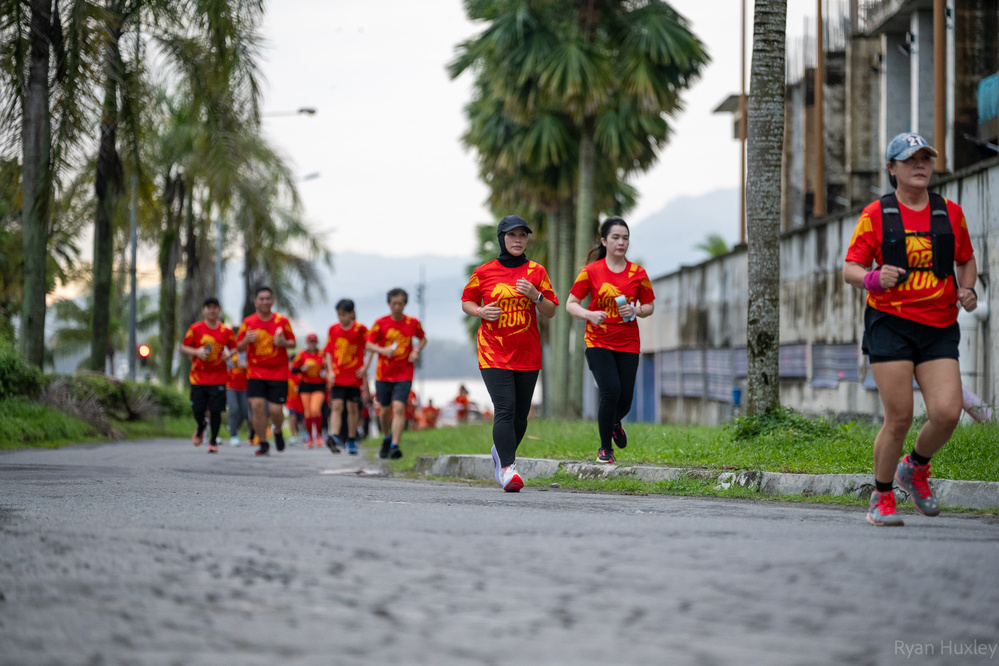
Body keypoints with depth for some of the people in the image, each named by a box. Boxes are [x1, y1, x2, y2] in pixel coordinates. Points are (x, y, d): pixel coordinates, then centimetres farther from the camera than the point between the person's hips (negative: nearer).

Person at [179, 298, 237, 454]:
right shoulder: (195, 328, 0)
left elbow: (234, 348, 16)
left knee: (215, 410, -6)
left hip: (218, 378, 0)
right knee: (197, 409, -2)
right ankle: (200, 427, 32)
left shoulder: (226, 331, 3)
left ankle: (213, 441, 10)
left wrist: (229, 354, -7)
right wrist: (196, 352, -15)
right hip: (198, 377, 0)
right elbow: (183, 348, 4)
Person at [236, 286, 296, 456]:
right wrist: (246, 340, -15)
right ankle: (263, 443, 3)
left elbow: (293, 343, 8)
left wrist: (284, 343, -15)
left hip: (278, 373, -1)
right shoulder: (248, 322, 3)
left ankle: (278, 432, 29)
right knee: (257, 406, -12)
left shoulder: (282, 321, 1)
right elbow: (239, 347, 7)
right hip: (255, 373, 1)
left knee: (276, 410, -6)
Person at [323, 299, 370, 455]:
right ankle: (334, 437, -23)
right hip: (337, 375, 1)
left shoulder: (360, 329, -3)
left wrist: (366, 367, -5)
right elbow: (328, 351, 8)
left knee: (352, 408, 5)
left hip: (354, 375, -1)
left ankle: (351, 441, 14)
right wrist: (330, 370, -2)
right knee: (337, 405, -11)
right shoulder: (333, 329, 4)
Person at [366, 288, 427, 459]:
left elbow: (423, 339, 19)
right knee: (385, 410, 10)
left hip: (404, 374, -1)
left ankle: (394, 446, -20)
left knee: (399, 408, -16)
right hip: (383, 374, 1)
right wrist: (383, 350, -21)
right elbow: (368, 344, -2)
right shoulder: (381, 323, -2)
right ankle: (386, 438, 37)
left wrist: (416, 351, -1)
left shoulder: (413, 323, 2)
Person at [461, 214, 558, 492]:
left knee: (520, 414, 8)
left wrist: (535, 296, -13)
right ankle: (508, 468, -21)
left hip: (528, 354, 3)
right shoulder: (484, 272, 3)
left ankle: (501, 453, 33)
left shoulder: (536, 271, 6)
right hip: (493, 352, -3)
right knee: (505, 409, -17)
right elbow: (466, 302, 14)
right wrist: (481, 311, -8)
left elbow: (551, 312, 6)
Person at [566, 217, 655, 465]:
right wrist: (589, 315, -19)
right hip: (598, 342, -3)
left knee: (625, 399, -1)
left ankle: (615, 422, 39)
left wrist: (636, 311, -10)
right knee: (611, 390, -19)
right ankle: (605, 448, 0)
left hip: (628, 344, 3)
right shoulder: (591, 271, -2)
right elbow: (571, 303, 0)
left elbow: (649, 306, 12)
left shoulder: (637, 273, 4)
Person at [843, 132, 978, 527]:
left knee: (947, 413, -13)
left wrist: (968, 291, 4)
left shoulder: (950, 213, 11)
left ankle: (915, 468, 18)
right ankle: (882, 498, 12)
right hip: (890, 325, -3)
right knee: (899, 417, -8)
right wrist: (873, 278, -19)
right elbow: (850, 269, 2)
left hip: (939, 329, 3)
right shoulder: (876, 215, 2)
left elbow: (966, 260, 24)